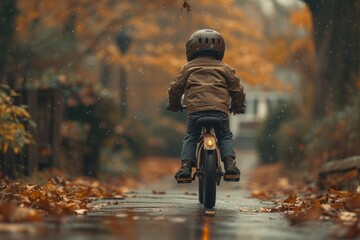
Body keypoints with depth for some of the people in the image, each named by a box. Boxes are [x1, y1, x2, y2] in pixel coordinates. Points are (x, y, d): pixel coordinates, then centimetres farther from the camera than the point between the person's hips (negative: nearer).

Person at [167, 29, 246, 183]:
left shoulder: (189, 67, 19)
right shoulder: (224, 69, 21)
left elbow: (175, 88, 19)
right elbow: (237, 89, 22)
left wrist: (174, 105, 37)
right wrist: (238, 106, 40)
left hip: (195, 108, -1)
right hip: (220, 109, 1)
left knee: (190, 138, 16)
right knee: (225, 137, 19)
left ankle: (185, 167, -3)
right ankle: (230, 164, -3)